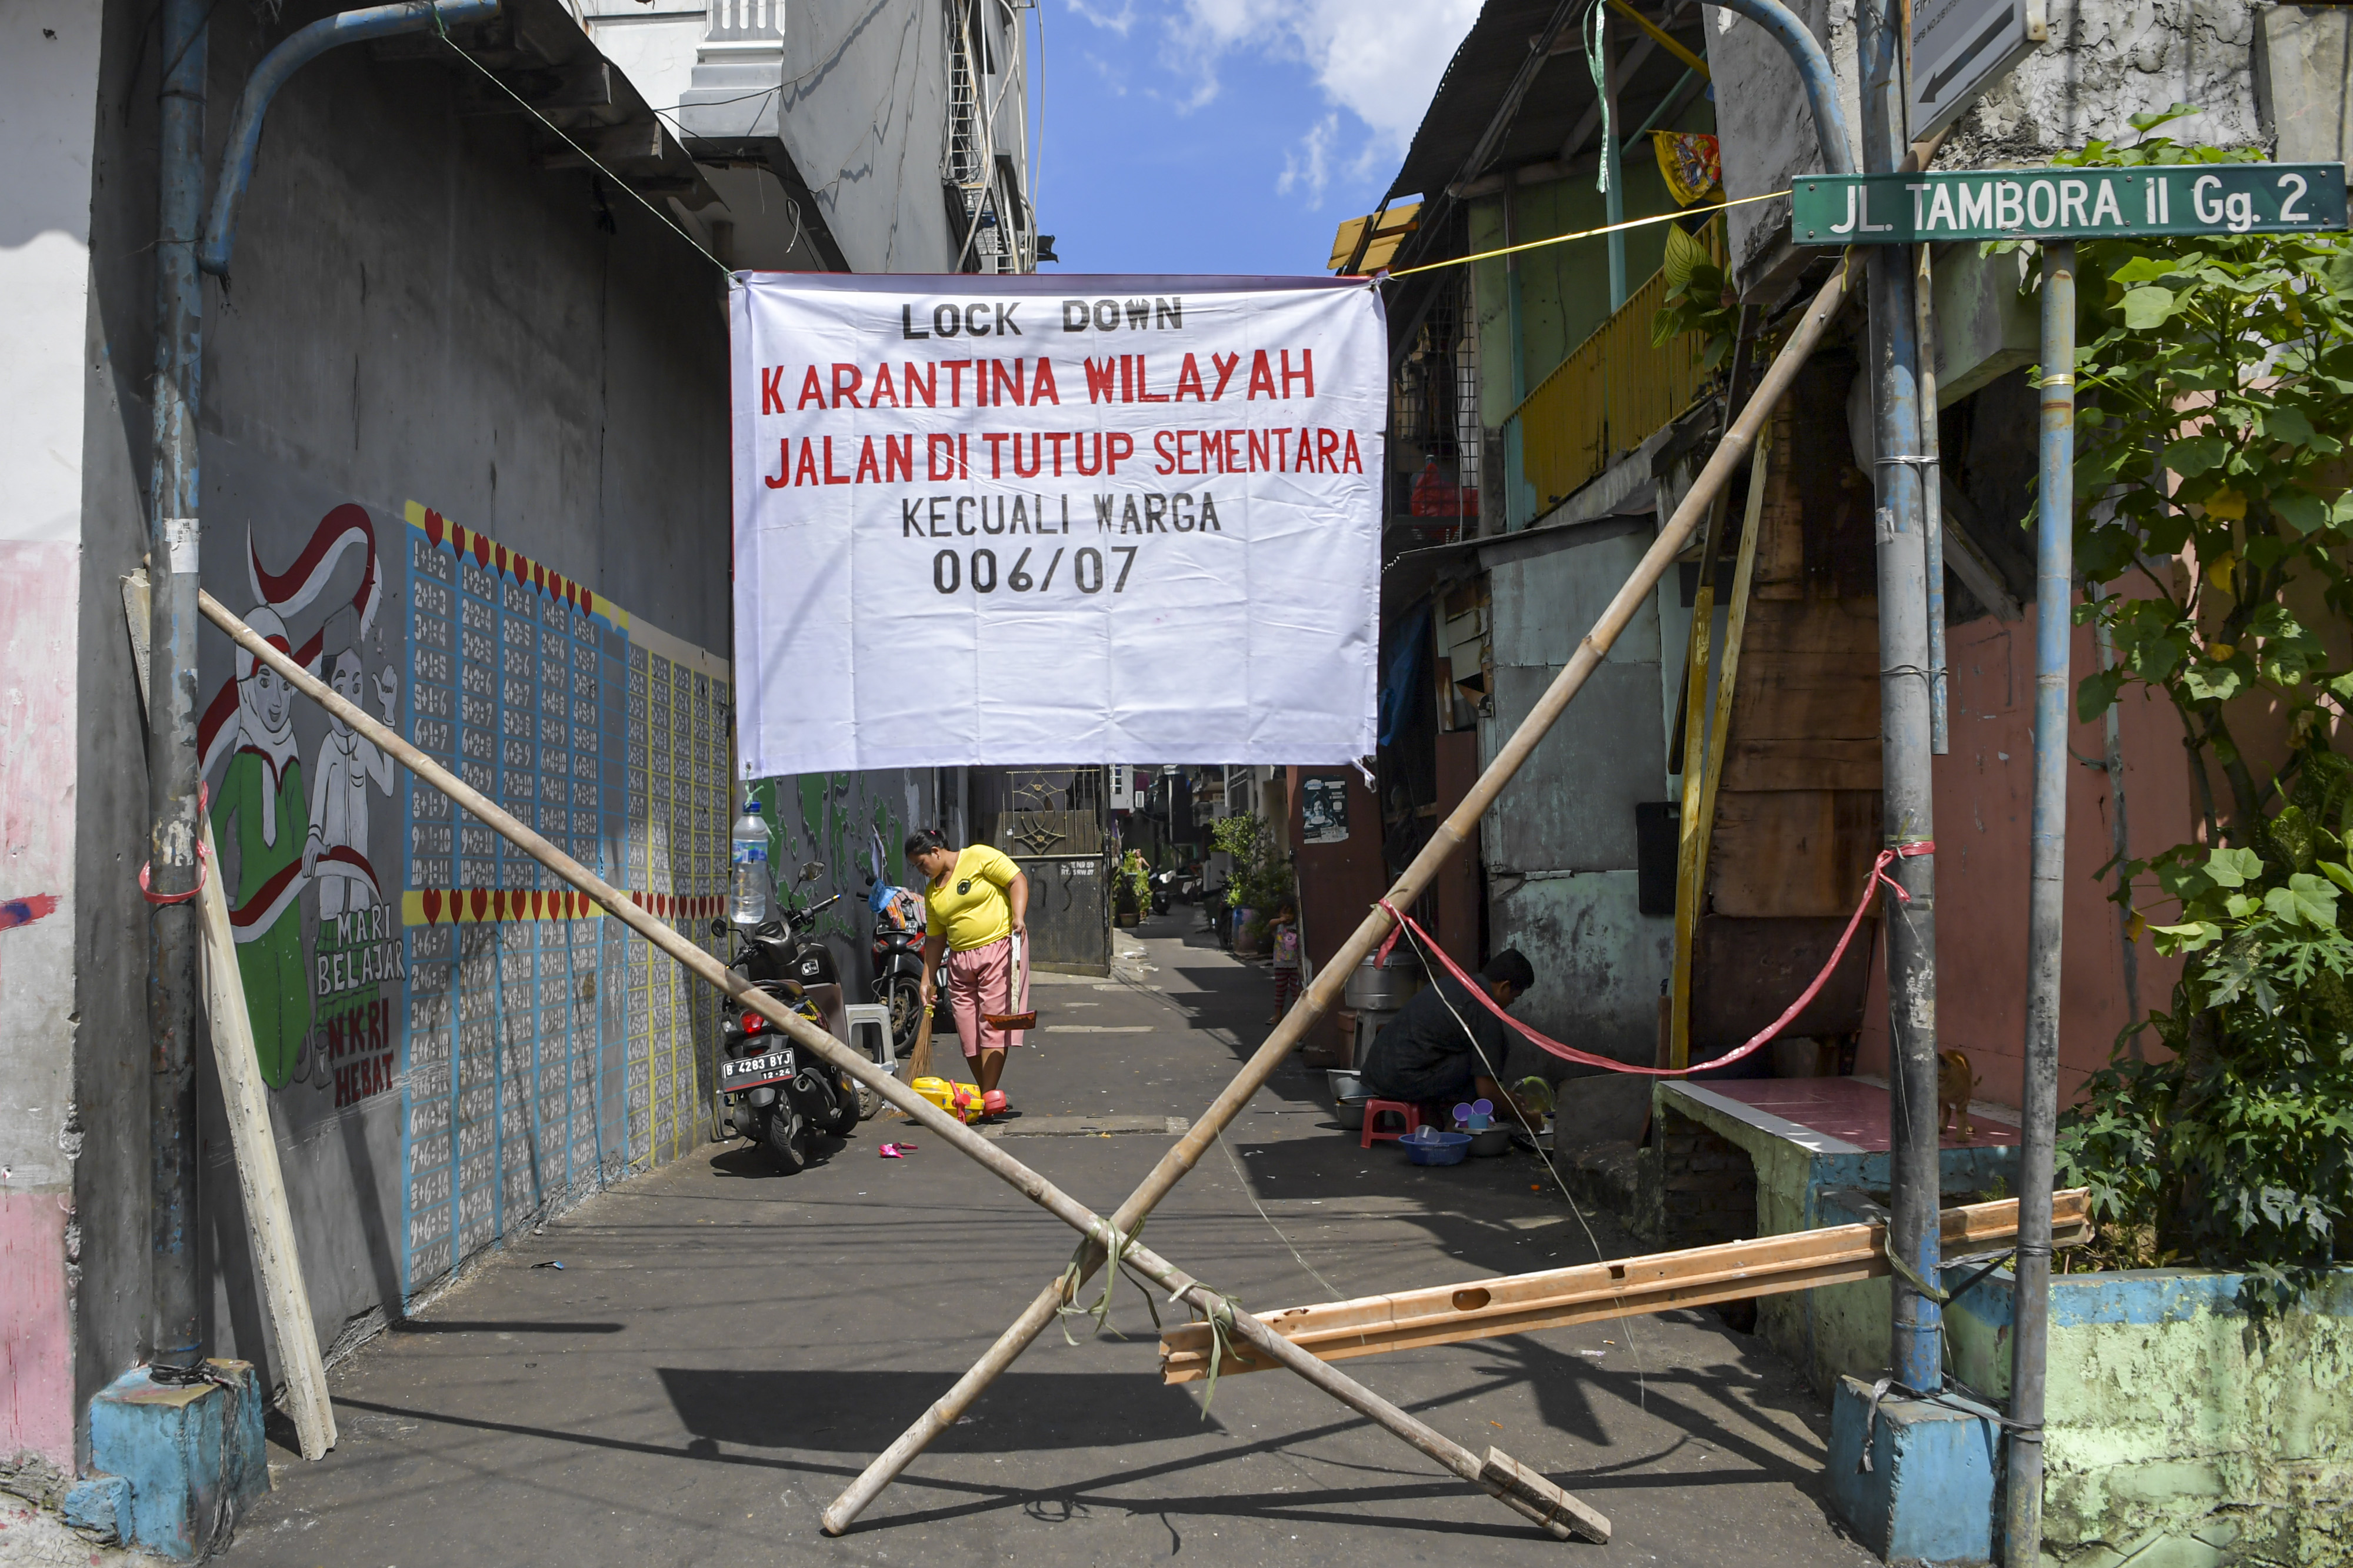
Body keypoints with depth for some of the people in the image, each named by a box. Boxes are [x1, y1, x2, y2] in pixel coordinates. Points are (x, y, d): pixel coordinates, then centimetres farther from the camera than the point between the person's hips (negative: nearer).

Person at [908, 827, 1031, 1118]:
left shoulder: (979, 857, -2)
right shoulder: (932, 892, 16)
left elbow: (1017, 881, -6)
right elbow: (935, 939, 19)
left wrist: (1018, 917, -20)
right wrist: (927, 980, 15)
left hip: (999, 947, -7)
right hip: (960, 961, 7)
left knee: (993, 1023, -11)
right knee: (968, 1031, 2)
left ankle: (989, 1097, -11)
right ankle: (988, 1096, 10)